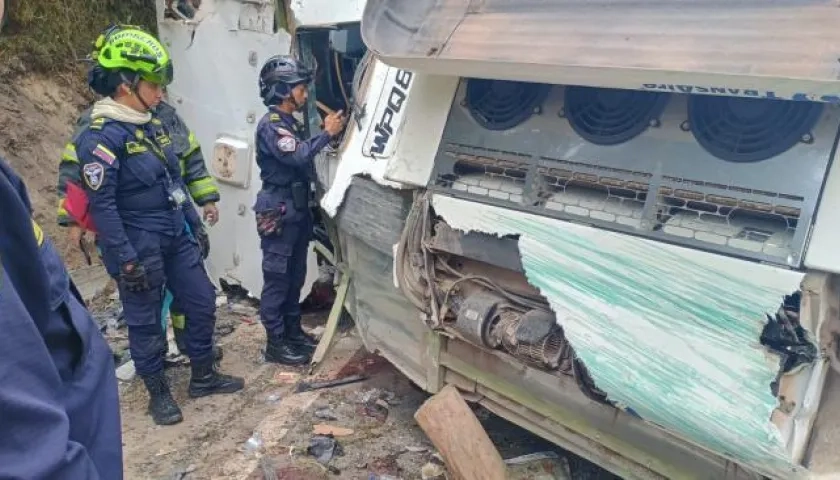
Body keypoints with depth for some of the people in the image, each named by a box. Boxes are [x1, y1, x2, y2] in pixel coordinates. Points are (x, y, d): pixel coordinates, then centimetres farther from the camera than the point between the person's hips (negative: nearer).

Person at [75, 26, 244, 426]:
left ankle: (203, 376, 30)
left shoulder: (152, 124, 9)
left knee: (202, 303, 13)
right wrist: (125, 260, -20)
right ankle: (158, 393, 25)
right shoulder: (101, 136, -18)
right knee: (146, 322, 7)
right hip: (140, 247, -8)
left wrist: (195, 224, 18)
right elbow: (101, 206, -20)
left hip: (176, 238, 8)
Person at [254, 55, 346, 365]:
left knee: (295, 276, 15)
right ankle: (275, 343, 4)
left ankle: (293, 331, 27)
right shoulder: (270, 125, -14)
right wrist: (327, 133, -21)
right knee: (277, 278, -3)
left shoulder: (289, 124, 17)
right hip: (278, 213, -10)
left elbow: (302, 161, 11)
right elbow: (298, 156, -28)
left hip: (297, 210, 10)